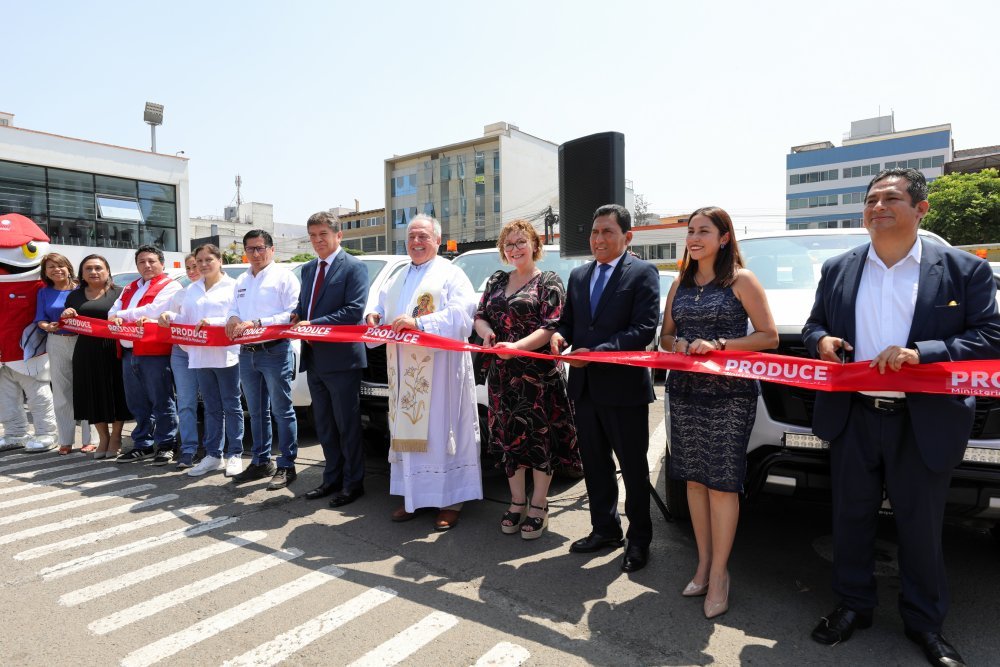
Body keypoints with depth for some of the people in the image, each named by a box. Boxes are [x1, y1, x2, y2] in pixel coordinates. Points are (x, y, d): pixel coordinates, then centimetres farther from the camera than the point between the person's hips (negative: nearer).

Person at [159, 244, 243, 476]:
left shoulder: (232, 286, -1)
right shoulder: (191, 290, 18)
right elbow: (185, 319, 16)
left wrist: (213, 322, -21)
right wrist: (169, 316, -3)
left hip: (226, 355, -5)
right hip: (200, 356, 6)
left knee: (231, 405, 2)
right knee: (212, 407, 11)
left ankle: (235, 453, 9)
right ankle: (213, 455, 18)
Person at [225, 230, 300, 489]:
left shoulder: (284, 276, -4)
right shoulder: (241, 281, 16)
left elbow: (292, 314, -13)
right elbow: (234, 310, 21)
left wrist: (257, 323, -20)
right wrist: (233, 319, -3)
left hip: (275, 351, -7)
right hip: (247, 352, 7)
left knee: (282, 410, 0)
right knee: (257, 412, 15)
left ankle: (286, 466, 8)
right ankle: (261, 462, 27)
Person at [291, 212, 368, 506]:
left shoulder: (354, 268, -8)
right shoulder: (308, 269, 16)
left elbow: (354, 311, -18)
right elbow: (301, 306, 19)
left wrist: (313, 324, -19)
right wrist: (296, 320, -5)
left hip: (341, 358, -8)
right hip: (314, 358, 8)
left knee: (347, 425, 3)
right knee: (324, 425, 16)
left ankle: (353, 483, 16)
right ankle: (332, 479, 30)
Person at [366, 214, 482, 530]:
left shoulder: (450, 273, 0)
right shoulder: (397, 280, 22)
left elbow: (461, 313, -15)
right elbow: (381, 309, 24)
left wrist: (419, 323, -24)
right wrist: (374, 316, 0)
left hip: (440, 369, -6)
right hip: (404, 371, 6)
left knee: (440, 431, -3)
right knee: (407, 431, 8)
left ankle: (450, 501, 6)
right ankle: (412, 495, 19)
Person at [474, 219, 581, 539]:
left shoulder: (549, 282, -3)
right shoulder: (496, 281, 14)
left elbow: (551, 328, -12)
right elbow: (480, 316, 13)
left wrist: (516, 347, -26)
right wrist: (487, 333, -10)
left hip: (538, 372, -5)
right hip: (502, 374, 5)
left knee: (540, 436, 2)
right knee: (508, 435, 10)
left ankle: (538, 506, 18)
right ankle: (517, 501, 27)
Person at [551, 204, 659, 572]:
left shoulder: (643, 273, -7)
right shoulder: (579, 275, 12)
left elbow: (644, 329, -16)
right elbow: (568, 320, 17)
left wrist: (596, 353, -23)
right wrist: (560, 336, -7)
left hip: (624, 387, -6)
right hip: (585, 386, 6)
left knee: (633, 467, 9)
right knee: (595, 465, 17)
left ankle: (639, 539, 25)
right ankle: (604, 529, 34)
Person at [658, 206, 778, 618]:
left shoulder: (741, 280, -2)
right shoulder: (680, 284, 13)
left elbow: (769, 337, -6)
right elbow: (665, 336, 15)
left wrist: (718, 344, -18)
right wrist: (679, 344, -8)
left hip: (729, 394, -5)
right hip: (685, 391, 5)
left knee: (722, 483, -1)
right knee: (694, 479, 9)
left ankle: (719, 573, 13)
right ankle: (704, 564, 23)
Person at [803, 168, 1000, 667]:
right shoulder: (838, 269, 8)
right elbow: (813, 325, 13)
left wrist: (922, 353, -21)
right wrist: (821, 340, -10)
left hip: (923, 423, -2)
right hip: (852, 417, 3)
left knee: (921, 527, 12)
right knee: (851, 518, 14)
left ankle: (924, 621, 34)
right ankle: (853, 606, 33)